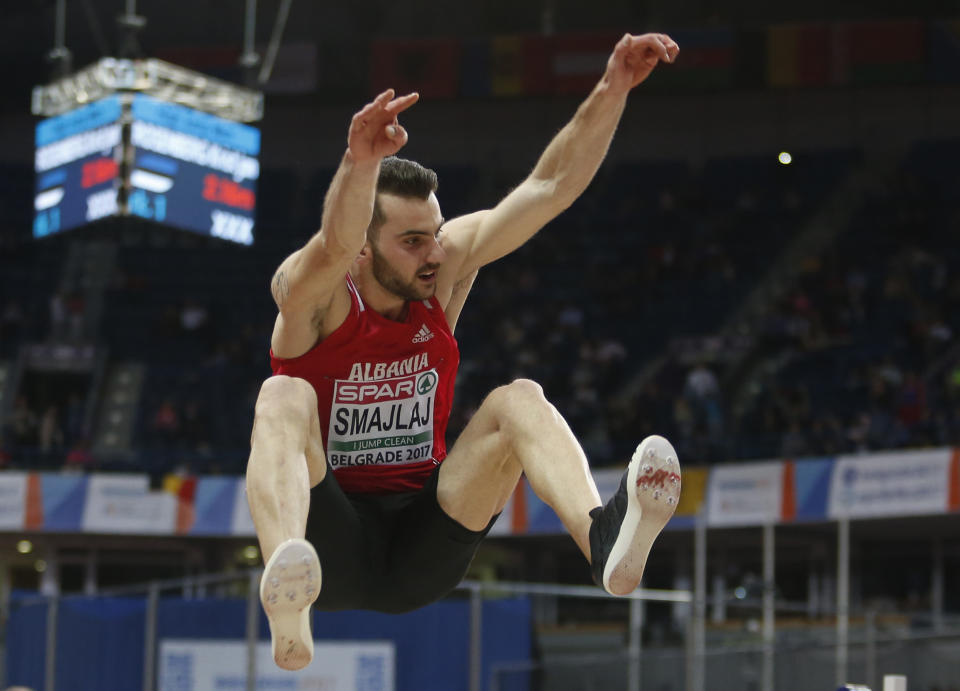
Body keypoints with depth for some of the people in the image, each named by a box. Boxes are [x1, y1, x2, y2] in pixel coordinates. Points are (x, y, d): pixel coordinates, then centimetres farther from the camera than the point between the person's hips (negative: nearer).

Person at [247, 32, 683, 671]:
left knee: (519, 400, -17)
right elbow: (335, 247, -37)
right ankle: (287, 607, -60)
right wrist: (360, 163, -58)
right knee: (284, 398, -31)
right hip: (334, 543, -4)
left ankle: (606, 540, -48)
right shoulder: (310, 294, -12)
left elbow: (551, 187, -4)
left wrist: (613, 89, -18)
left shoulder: (446, 268, 2)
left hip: (420, 554, 4)